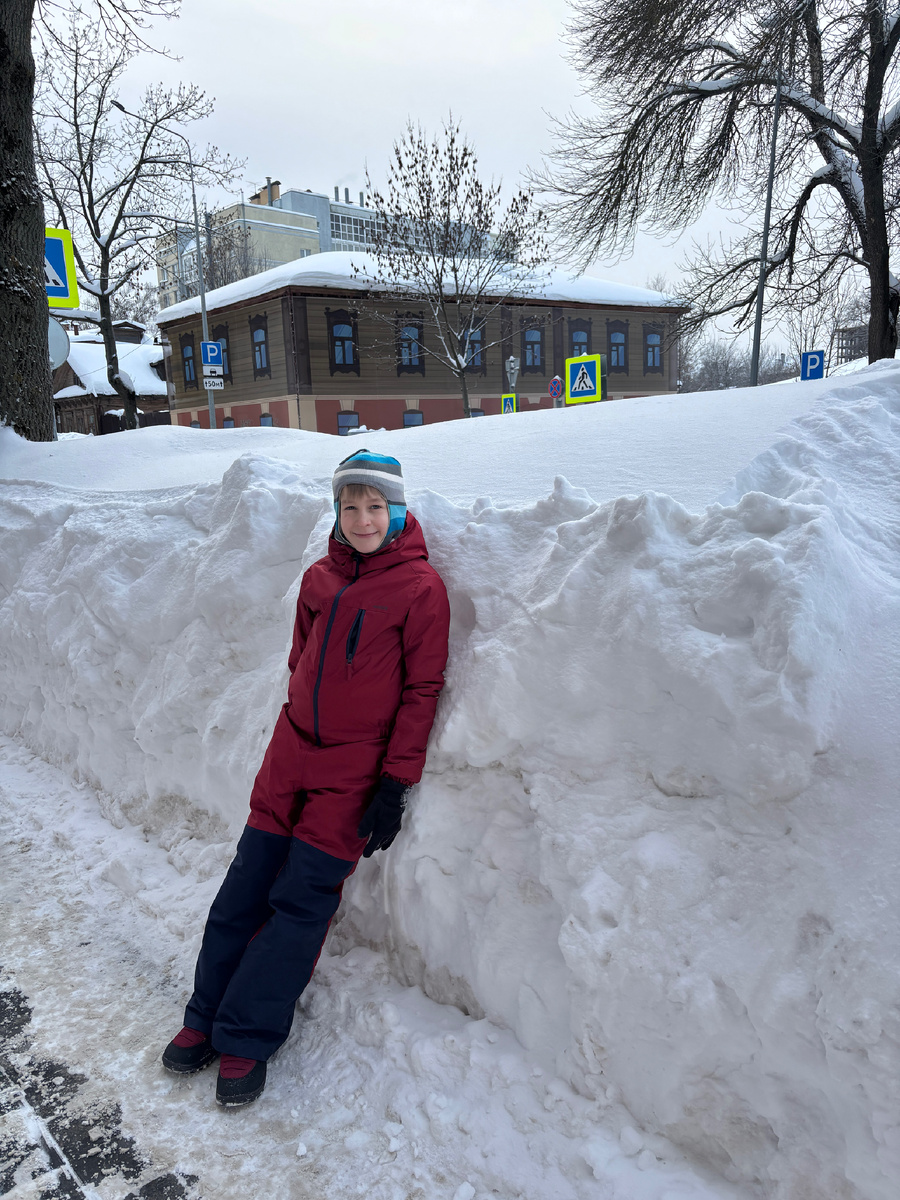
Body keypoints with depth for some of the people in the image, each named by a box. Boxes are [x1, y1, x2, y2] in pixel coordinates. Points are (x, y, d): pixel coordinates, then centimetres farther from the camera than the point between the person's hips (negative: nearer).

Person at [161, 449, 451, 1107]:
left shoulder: (420, 586, -10)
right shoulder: (320, 577, 6)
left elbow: (422, 689, -10)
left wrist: (395, 785, -11)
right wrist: (299, 738, 17)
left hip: (356, 771, -5)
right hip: (291, 754, 5)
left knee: (301, 903, 1)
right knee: (245, 890, 9)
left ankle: (245, 1039, 17)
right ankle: (207, 1017, 26)